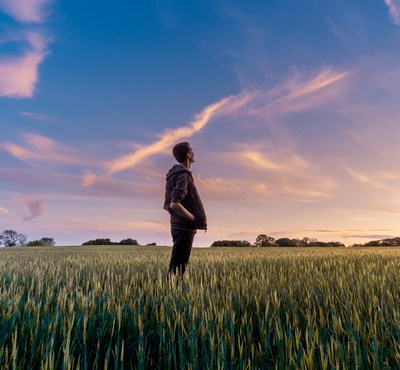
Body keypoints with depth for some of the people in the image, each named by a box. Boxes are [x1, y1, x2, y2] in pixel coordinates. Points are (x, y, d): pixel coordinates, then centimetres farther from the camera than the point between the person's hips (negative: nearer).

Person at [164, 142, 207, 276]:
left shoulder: (174, 175, 14)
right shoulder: (183, 176, -15)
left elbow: (167, 205, 17)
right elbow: (175, 204, -26)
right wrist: (194, 218, -15)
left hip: (178, 226, 9)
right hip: (184, 228, -9)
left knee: (175, 265, 15)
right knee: (179, 266, -3)